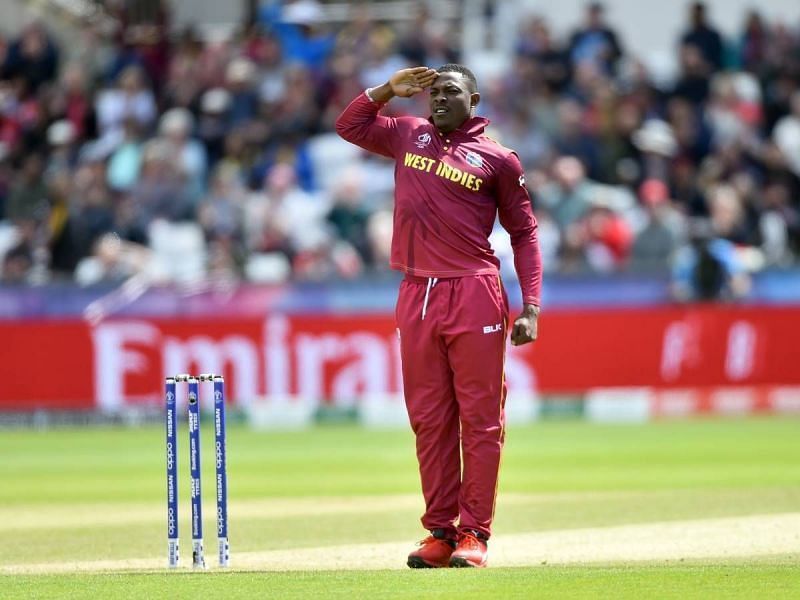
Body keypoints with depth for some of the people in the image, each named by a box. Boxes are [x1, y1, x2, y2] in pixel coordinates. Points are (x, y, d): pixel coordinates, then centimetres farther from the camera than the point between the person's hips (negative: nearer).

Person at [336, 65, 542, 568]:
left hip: (474, 297, -4)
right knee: (429, 419, 5)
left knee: (480, 418, -4)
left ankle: (475, 532, -2)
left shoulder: (497, 159, 3)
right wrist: (388, 90, 11)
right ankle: (441, 529, 10)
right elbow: (350, 125, 27)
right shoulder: (408, 135, 15)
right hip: (417, 296, 4)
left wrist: (531, 309, -4)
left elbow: (524, 233, 5)